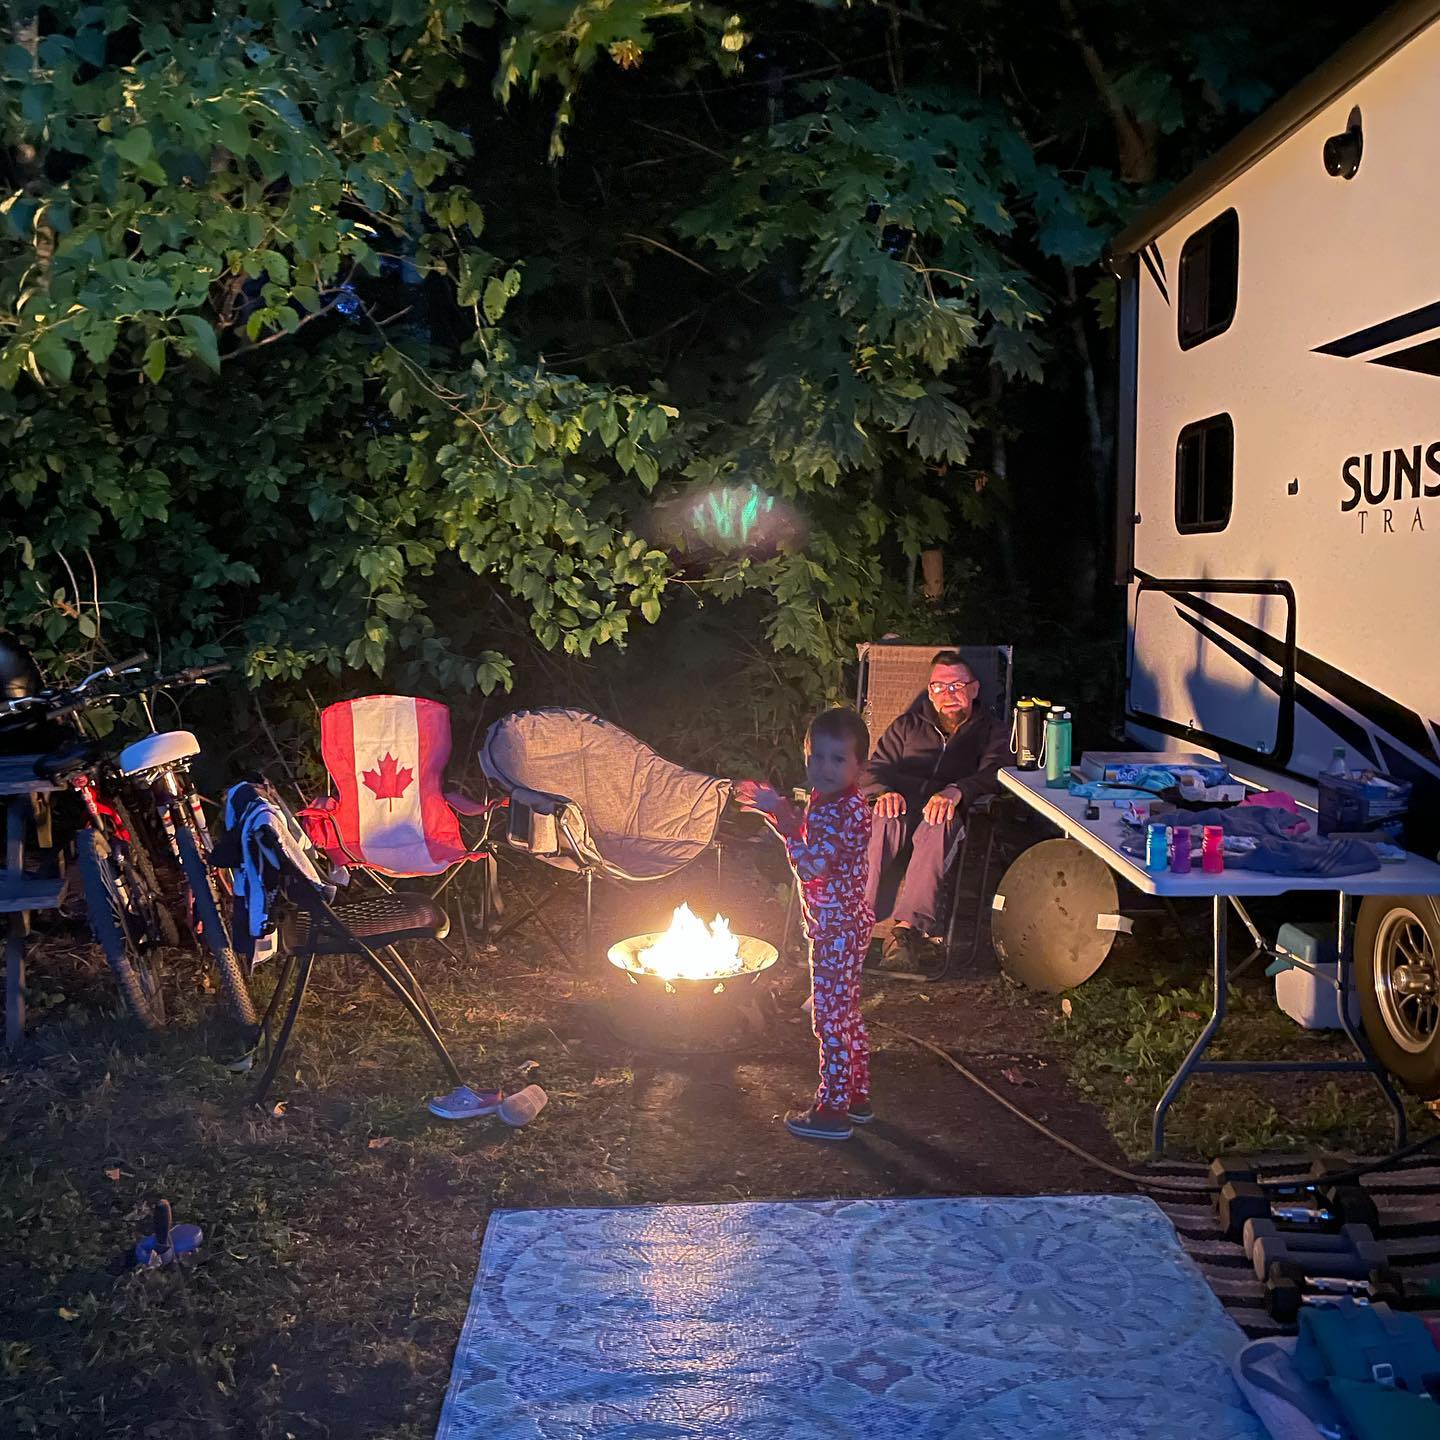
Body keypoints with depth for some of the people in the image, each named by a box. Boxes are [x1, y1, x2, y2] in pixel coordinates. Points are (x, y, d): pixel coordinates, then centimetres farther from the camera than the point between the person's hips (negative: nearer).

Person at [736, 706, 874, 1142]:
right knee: (845, 1014, 19)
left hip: (837, 930, -10)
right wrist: (777, 810, 8)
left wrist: (779, 812, -26)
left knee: (829, 1017, -1)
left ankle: (832, 1112, 10)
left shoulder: (848, 812, -25)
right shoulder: (823, 801, 6)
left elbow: (810, 866, -30)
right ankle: (857, 1097, 32)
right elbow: (808, 840, 22)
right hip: (837, 926, 10)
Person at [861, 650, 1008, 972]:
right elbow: (873, 769, 18)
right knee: (887, 822, -37)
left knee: (937, 827, -40)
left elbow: (993, 776, -1)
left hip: (948, 813, -2)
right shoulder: (908, 726, 28)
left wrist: (956, 791, -24)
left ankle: (906, 928, -50)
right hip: (901, 805, 2)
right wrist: (884, 791, -8)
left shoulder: (990, 732, 20)